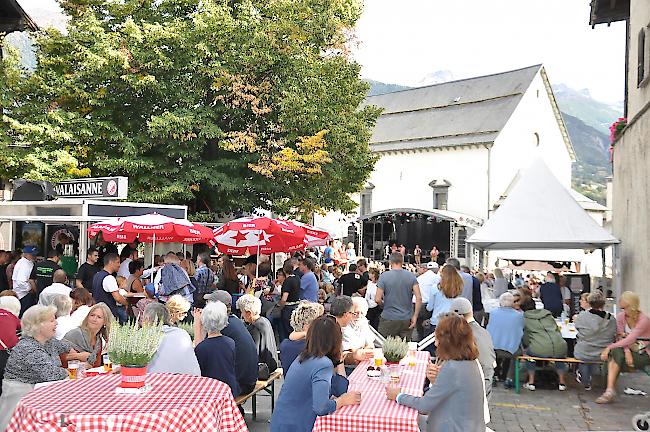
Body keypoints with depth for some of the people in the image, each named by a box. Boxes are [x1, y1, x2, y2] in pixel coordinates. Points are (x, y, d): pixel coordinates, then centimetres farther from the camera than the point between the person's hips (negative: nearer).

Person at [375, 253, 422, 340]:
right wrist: (415, 316, -3)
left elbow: (377, 299, -10)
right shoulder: (411, 276, -1)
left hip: (389, 319, -2)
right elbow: (419, 298, -7)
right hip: (407, 319, 3)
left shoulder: (384, 276, -8)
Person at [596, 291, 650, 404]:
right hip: (629, 351, 4)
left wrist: (609, 347, -29)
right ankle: (610, 390, -35)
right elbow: (621, 337, -6)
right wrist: (627, 351, -25)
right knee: (616, 352, -30)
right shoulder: (621, 316, -1)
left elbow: (629, 340, -26)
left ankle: (610, 390, -22)